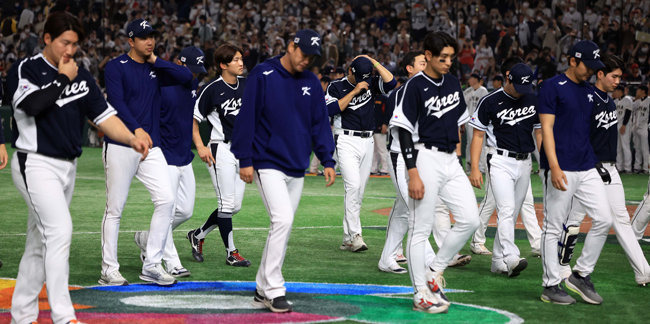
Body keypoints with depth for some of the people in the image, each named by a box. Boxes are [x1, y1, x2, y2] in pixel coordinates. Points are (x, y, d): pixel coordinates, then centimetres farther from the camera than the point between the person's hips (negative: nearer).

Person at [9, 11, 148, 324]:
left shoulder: (82, 76, 12)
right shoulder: (28, 68, -6)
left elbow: (103, 114, 5)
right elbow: (31, 104, -24)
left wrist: (131, 138, -11)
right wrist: (62, 79, -13)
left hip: (67, 167, 7)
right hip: (36, 165, -7)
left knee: (40, 244, 11)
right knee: (59, 231, -19)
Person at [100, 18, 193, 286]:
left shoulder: (157, 70, 15)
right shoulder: (116, 67, -3)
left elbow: (186, 76, 2)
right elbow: (117, 101, -15)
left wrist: (156, 61, 1)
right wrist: (136, 129, -28)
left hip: (151, 146, 5)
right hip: (120, 146, -5)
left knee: (166, 199, -8)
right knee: (115, 209, 0)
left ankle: (152, 265, -1)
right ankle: (109, 270, 8)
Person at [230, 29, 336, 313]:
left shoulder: (311, 83, 9)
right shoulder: (263, 75, -7)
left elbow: (320, 123, 11)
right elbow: (247, 117, -8)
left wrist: (327, 160, 1)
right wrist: (245, 160, -11)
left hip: (297, 168, 6)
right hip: (268, 163, -6)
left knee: (283, 227, 8)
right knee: (282, 219, -18)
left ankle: (263, 289, 18)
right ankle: (274, 290, -11)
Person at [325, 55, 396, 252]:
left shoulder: (371, 84, 11)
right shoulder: (336, 86, 0)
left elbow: (391, 82, -5)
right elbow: (331, 110, -14)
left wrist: (373, 61, -3)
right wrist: (355, 91, -14)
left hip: (367, 142, 5)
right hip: (347, 141, -5)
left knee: (359, 191, 6)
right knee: (353, 185, -19)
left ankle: (347, 240, 12)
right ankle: (355, 235, -20)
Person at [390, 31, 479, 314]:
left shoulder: (453, 83, 12)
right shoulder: (415, 86, -10)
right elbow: (404, 131, -14)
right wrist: (413, 174, -19)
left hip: (451, 160, 7)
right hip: (426, 159, -7)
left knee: (470, 219, 1)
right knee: (421, 229, -3)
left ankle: (435, 272, 15)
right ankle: (421, 295, 2)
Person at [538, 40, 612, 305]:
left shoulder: (589, 91, 16)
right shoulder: (553, 87, -6)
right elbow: (547, 128, -12)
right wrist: (554, 168, -21)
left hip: (587, 169, 7)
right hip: (560, 170, -7)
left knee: (604, 219, 0)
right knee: (554, 227, -2)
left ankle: (581, 275, 12)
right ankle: (551, 286, 6)